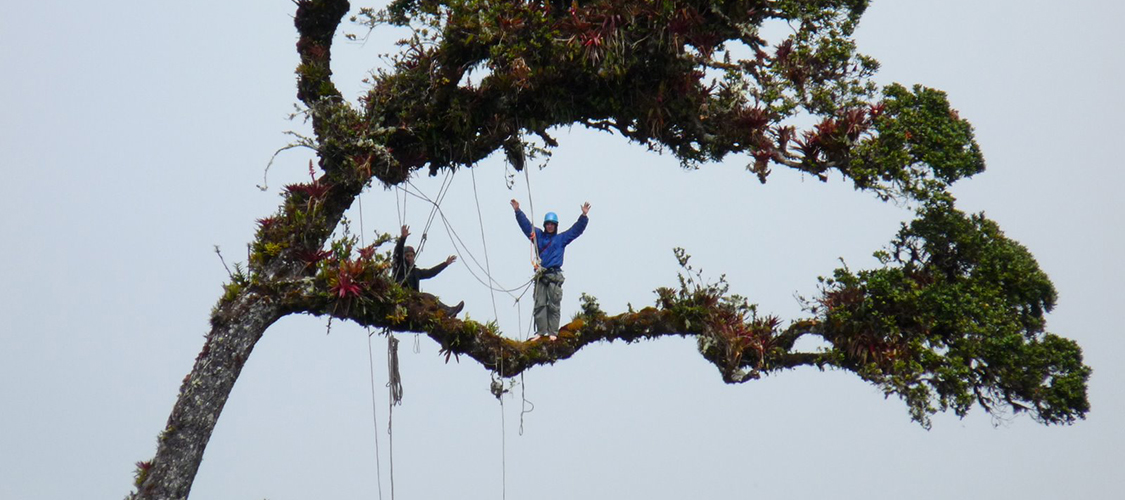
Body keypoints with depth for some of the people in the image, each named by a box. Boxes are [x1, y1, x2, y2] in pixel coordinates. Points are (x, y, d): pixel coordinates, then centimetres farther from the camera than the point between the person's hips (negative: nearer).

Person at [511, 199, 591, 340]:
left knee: (553, 306, -5)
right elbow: (526, 224, 17)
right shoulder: (538, 235, 17)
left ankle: (553, 332, -5)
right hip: (541, 276, 2)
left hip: (555, 276, -2)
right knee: (539, 305, -3)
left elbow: (577, 229, 10)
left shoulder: (562, 238, 14)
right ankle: (540, 331, -2)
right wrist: (518, 211, 10)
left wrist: (584, 216, 0)